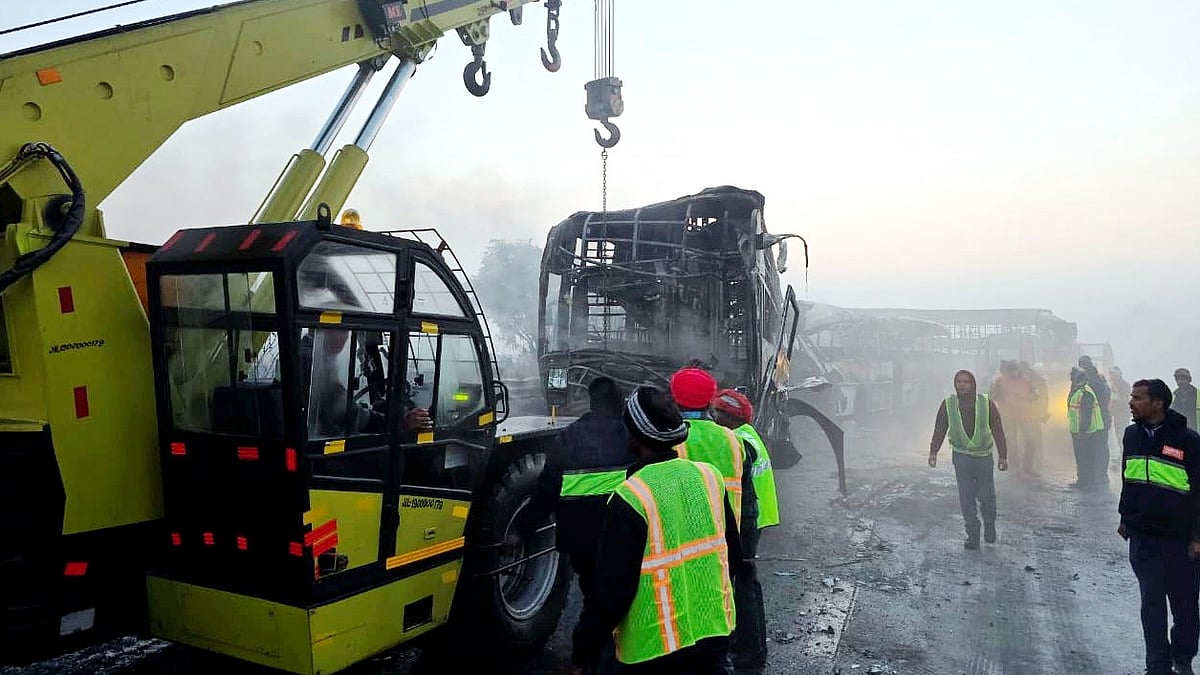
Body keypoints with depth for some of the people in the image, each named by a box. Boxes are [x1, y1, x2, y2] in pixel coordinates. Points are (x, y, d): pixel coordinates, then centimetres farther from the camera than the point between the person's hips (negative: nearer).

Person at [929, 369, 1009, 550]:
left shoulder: (986, 404, -4)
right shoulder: (948, 405, -2)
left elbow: (998, 431, 0)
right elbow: (939, 430, 1)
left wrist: (1003, 456, -3)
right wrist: (933, 452, -8)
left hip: (983, 457, -1)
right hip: (961, 457, 1)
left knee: (986, 496, -1)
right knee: (966, 498, -1)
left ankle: (990, 527, 27)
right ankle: (973, 536, 9)